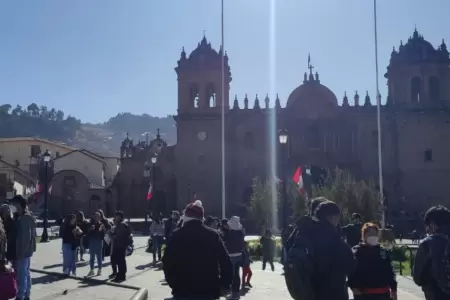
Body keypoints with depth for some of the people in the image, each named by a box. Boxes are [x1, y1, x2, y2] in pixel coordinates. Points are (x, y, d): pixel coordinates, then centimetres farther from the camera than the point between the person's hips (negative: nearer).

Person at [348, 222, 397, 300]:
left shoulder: (383, 252, 8)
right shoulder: (356, 251, -6)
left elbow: (389, 271, 12)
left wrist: (393, 289, 10)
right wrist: (354, 287, -22)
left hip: (383, 293, 4)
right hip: (363, 294, -4)